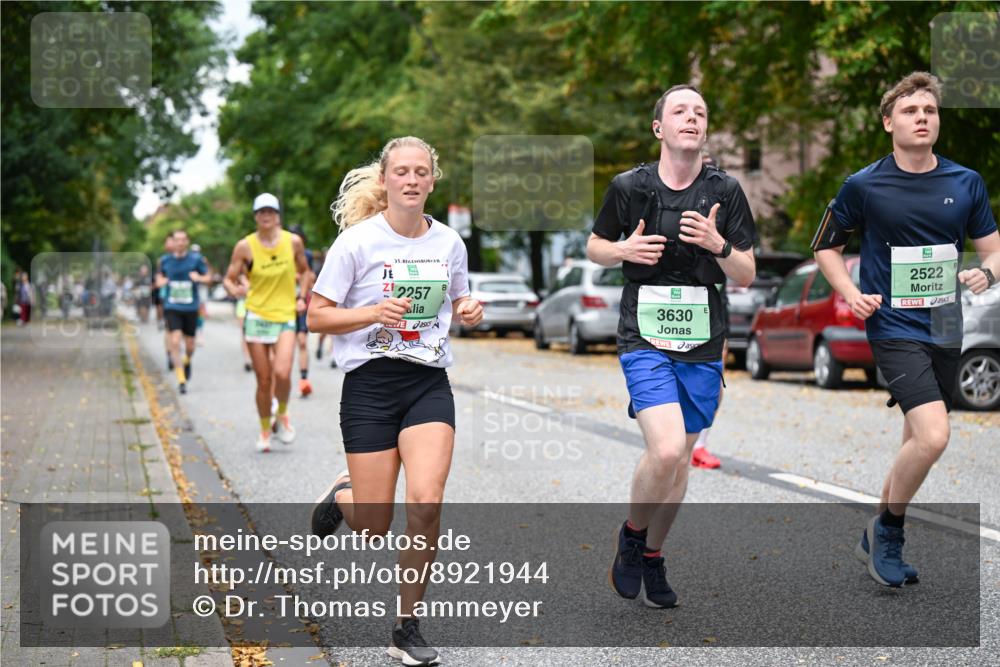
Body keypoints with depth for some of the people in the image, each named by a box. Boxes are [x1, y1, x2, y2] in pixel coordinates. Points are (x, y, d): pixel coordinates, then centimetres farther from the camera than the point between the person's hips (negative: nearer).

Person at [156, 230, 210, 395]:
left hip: (191, 308, 0)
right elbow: (160, 277, 19)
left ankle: (187, 362, 45)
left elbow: (207, 278, 3)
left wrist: (199, 278, -18)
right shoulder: (165, 260, 3)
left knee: (190, 346, 9)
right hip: (171, 308, 0)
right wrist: (160, 281, -5)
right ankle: (181, 380, -11)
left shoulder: (196, 259, -3)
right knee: (175, 342, -15)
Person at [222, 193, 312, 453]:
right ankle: (265, 429, 24)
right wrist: (234, 289, -21)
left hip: (286, 317, 0)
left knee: (282, 373, -20)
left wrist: (301, 297, 4)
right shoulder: (245, 246, -3)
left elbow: (304, 271, 17)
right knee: (264, 381, 2)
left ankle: (282, 414, 10)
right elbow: (228, 278, 1)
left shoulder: (293, 242, 1)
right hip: (256, 317, 0)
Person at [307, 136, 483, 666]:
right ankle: (342, 496, 38)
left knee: (426, 502, -17)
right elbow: (316, 317, -4)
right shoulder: (357, 241, -7)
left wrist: (468, 310, -2)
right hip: (370, 384, -2)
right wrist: (373, 312, -20)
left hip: (429, 383, 3)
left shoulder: (449, 242, 5)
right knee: (374, 529, -1)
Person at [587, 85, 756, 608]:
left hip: (702, 345, 3)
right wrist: (624, 251, -10)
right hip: (644, 339, -3)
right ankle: (631, 535, 8)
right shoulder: (629, 186, -2)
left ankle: (651, 557, 31)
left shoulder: (725, 191, 2)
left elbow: (746, 277, 4)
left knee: (680, 456, 11)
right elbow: (595, 247, 12)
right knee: (666, 450, -20)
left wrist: (717, 245, -16)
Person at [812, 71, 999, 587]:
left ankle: (877, 540, 31)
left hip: (945, 330, 5)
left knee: (918, 440, 13)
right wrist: (851, 294, -7)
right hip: (894, 328, -5)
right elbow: (826, 245, 8)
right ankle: (890, 527, 3)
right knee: (933, 435, -21)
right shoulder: (864, 186, -4)